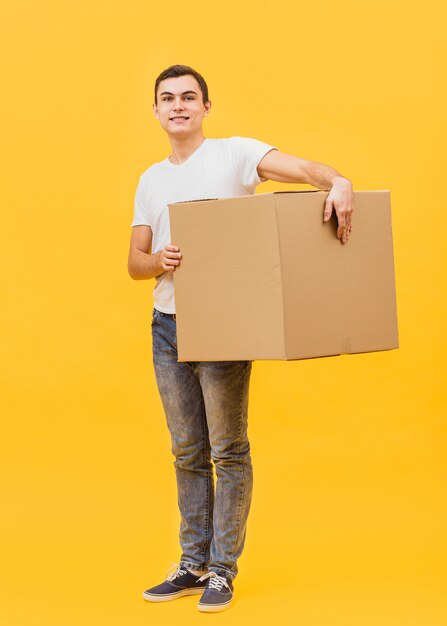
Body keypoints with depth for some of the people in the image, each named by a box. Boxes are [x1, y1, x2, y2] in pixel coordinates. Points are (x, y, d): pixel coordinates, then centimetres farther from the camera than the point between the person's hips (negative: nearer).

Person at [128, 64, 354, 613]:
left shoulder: (234, 155, -3)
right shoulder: (151, 181, 15)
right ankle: (194, 564, 23)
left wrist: (339, 183, -41)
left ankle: (222, 571, 10)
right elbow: (135, 263, 12)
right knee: (188, 453, 13)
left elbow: (302, 169, -19)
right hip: (167, 325, 6)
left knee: (228, 451, -1)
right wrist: (159, 260, -12)